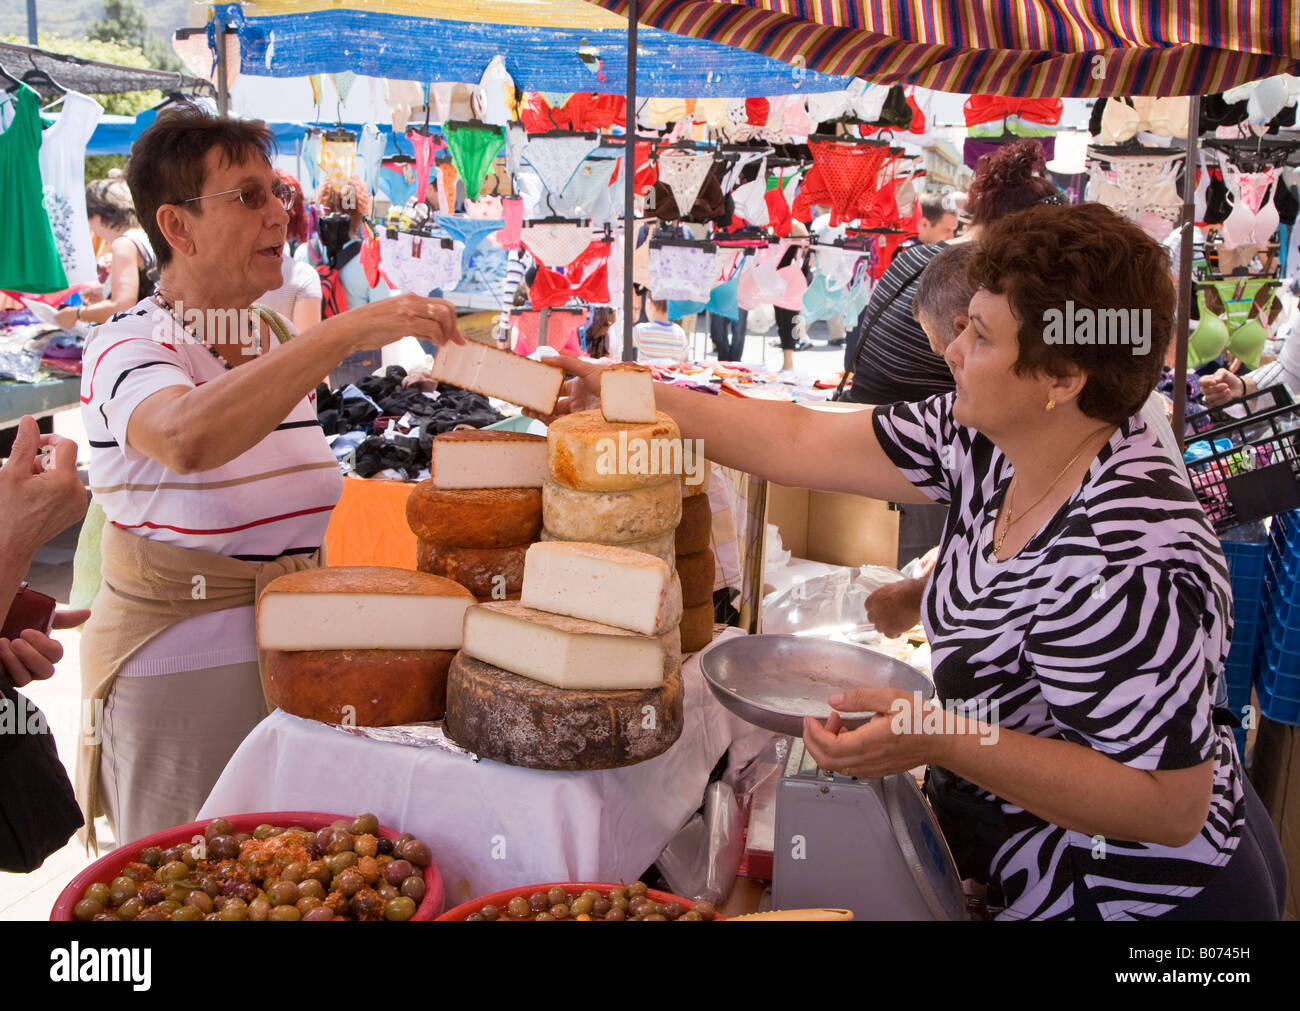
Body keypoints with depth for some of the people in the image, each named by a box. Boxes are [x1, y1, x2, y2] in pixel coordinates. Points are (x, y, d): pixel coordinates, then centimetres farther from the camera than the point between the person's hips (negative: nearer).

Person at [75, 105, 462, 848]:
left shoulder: (284, 342, 7)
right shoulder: (130, 347, -13)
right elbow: (187, 439, -38)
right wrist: (346, 332, -38)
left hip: (300, 655, 6)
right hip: (180, 670, -6)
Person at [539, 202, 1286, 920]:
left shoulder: (1125, 564, -34)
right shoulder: (988, 441, -8)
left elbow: (1170, 808, -30)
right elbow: (801, 442, -3)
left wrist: (939, 739, -36)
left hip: (1131, 893, -7)